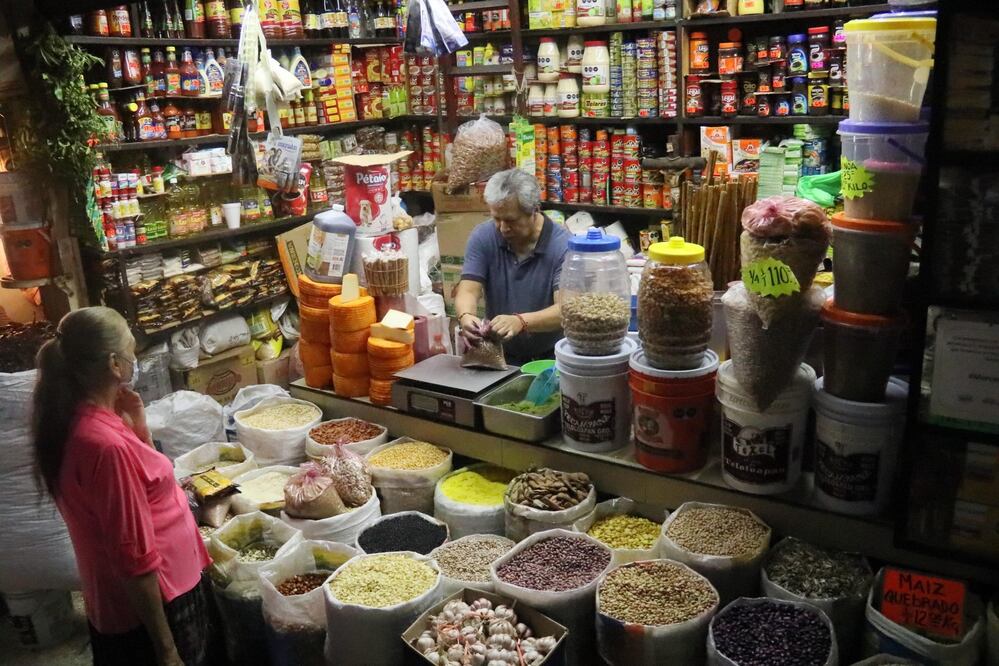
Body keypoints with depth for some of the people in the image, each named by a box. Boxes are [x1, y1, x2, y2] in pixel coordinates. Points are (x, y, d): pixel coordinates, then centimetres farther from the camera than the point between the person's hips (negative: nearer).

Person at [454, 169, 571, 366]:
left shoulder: (563, 245, -15)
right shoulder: (482, 237, -5)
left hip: (552, 356, -2)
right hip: (500, 354, 3)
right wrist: (465, 316, -34)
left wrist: (520, 321, -41)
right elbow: (468, 290, -10)